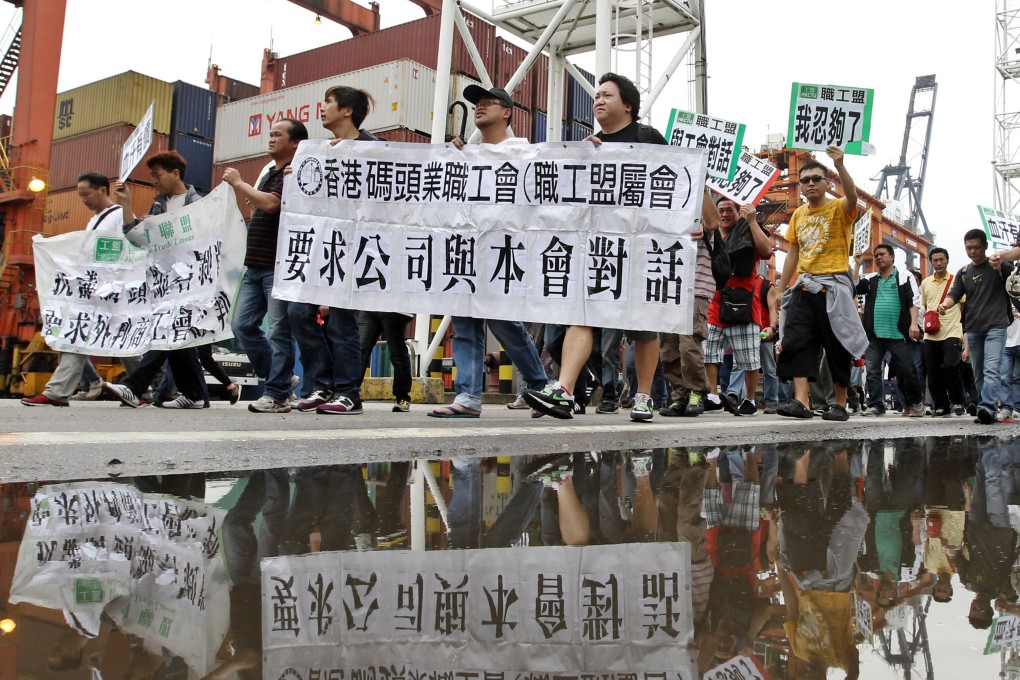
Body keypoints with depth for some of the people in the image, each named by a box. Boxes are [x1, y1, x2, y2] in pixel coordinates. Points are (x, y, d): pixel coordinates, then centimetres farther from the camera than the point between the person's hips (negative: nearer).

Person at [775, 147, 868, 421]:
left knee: (836, 346, 1)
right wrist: (780, 290, 14)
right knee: (796, 342, -8)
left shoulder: (839, 208, -2)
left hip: (833, 286, -5)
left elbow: (852, 196, -27)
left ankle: (841, 405, 11)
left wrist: (840, 166, -42)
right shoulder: (798, 215, 13)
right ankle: (801, 402, -11)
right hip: (804, 286, 5)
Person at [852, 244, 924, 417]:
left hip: (897, 333, -3)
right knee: (873, 371, -2)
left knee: (908, 370, 1)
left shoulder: (905, 277, 7)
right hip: (874, 334, 3)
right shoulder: (871, 281, 18)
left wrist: (914, 324, -11)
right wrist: (858, 265, 4)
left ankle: (916, 401, 18)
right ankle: (877, 405, 2)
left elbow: (913, 302, 0)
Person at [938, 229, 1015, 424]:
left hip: (996, 327, -5)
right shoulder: (963, 273, 14)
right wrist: (945, 304, -18)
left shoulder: (997, 265, 4)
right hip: (972, 329, 5)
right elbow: (954, 294, 6)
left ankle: (987, 408, -29)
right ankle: (987, 411, 13)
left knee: (991, 369, -19)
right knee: (978, 374, 6)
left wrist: (1001, 266, -27)